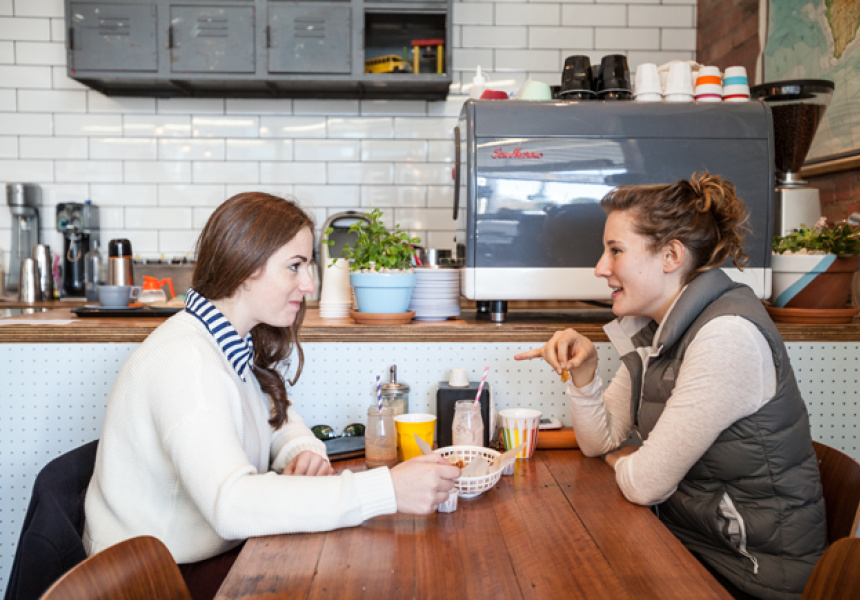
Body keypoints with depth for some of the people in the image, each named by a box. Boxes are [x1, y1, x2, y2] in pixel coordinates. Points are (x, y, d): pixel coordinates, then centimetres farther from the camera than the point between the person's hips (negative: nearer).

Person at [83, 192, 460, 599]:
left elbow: (281, 421, 15)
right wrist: (388, 490, -39)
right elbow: (231, 504, -37)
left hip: (219, 547, 8)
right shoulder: (183, 359, -26)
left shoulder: (236, 344, 4)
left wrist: (305, 454, -11)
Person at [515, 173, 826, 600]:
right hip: (684, 534, 7)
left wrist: (623, 460, -1)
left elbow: (644, 484, -23)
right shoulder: (651, 331, 2)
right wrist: (583, 371, -9)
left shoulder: (727, 336, -26)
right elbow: (599, 442, 8)